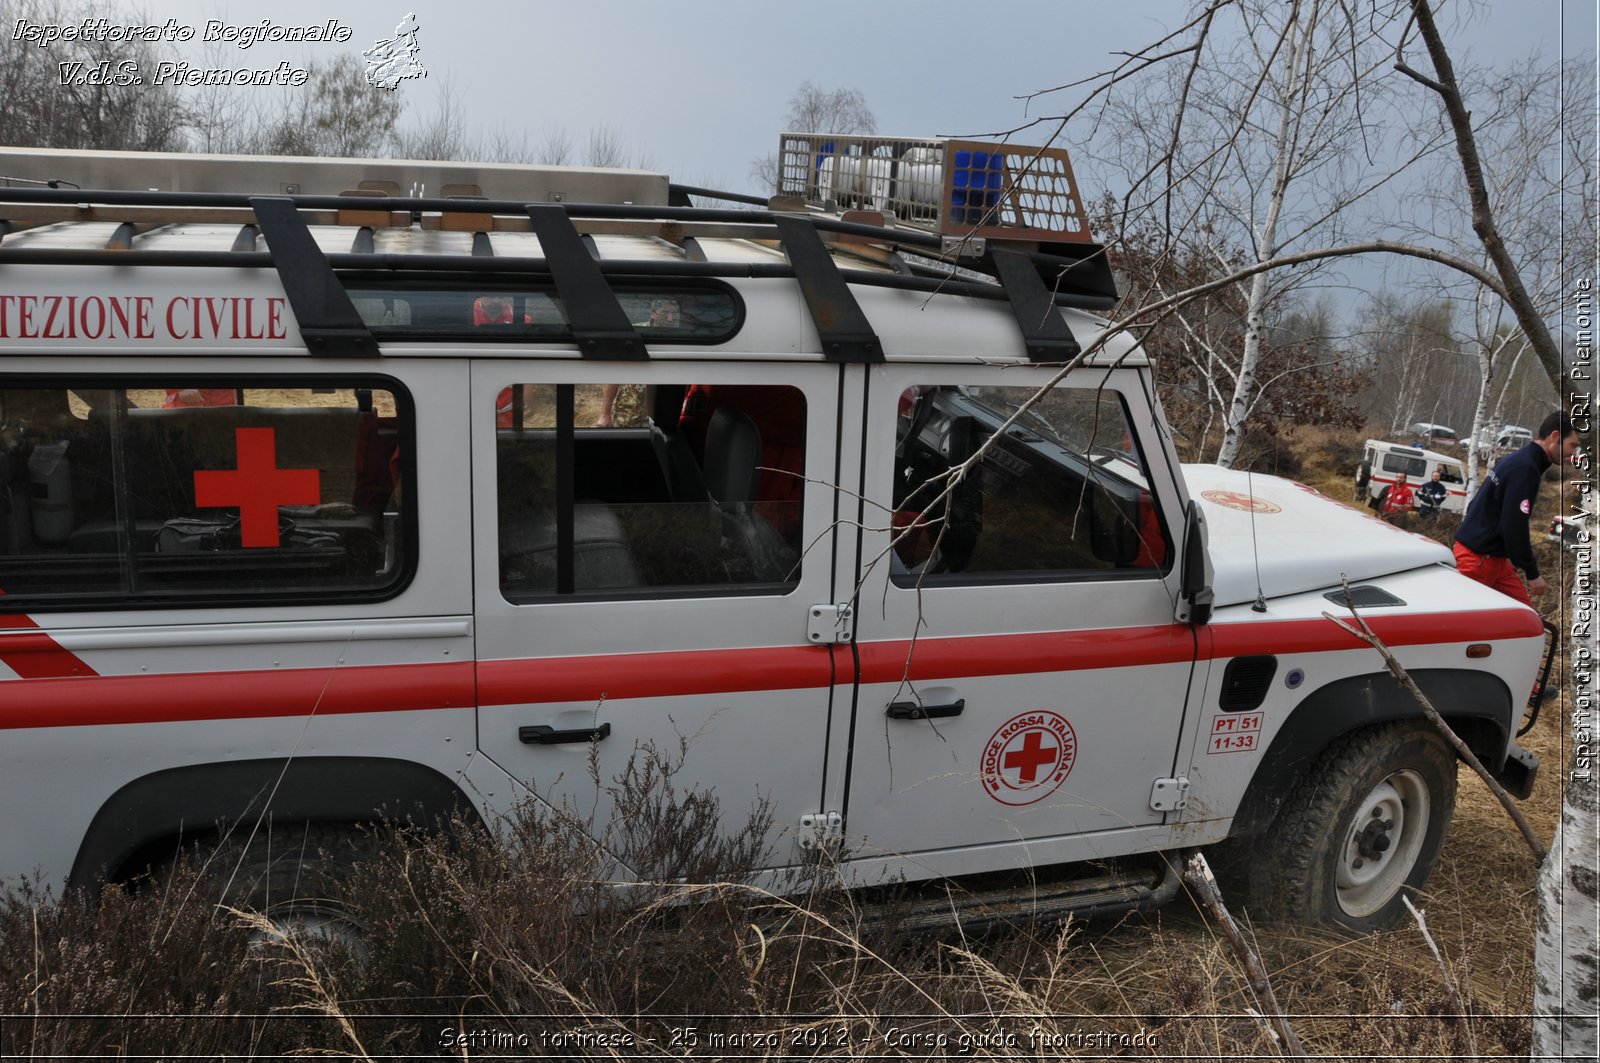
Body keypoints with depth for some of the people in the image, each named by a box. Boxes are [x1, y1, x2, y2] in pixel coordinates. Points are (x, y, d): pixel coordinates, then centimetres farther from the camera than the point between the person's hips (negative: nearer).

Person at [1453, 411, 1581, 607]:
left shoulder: (1520, 460, 12)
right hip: (1478, 558, -10)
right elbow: (1515, 526, -22)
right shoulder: (1525, 468, -19)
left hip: (1493, 557, 10)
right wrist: (1533, 574, -14)